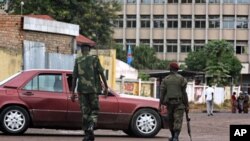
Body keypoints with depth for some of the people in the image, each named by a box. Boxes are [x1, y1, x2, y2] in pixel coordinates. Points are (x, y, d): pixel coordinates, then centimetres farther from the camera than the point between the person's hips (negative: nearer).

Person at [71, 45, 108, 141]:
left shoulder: (78, 61, 3)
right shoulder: (95, 59, 0)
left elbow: (74, 77, 0)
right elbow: (101, 74, -3)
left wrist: (73, 92, 2)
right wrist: (106, 87, 3)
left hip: (82, 90, 1)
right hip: (93, 89, -1)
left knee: (85, 112, 7)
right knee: (94, 110, 7)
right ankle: (90, 128, -17)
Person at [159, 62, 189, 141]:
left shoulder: (165, 79, 5)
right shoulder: (181, 79, -2)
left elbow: (162, 93, 1)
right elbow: (184, 93, -5)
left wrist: (160, 105, 3)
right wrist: (186, 105, 0)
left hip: (169, 102, 3)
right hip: (179, 102, -3)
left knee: (171, 120, 16)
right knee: (178, 120, -8)